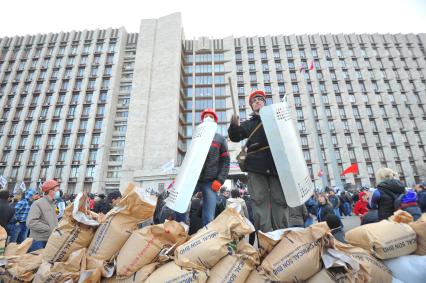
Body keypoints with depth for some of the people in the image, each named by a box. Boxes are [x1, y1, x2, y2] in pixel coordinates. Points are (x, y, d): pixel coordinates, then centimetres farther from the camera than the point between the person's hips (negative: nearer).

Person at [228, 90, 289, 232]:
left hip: (277, 163, 0)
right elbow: (235, 137, 8)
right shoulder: (248, 124, 23)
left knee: (280, 199, 0)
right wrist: (234, 126, -14)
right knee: (260, 200, -3)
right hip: (256, 165, 1)